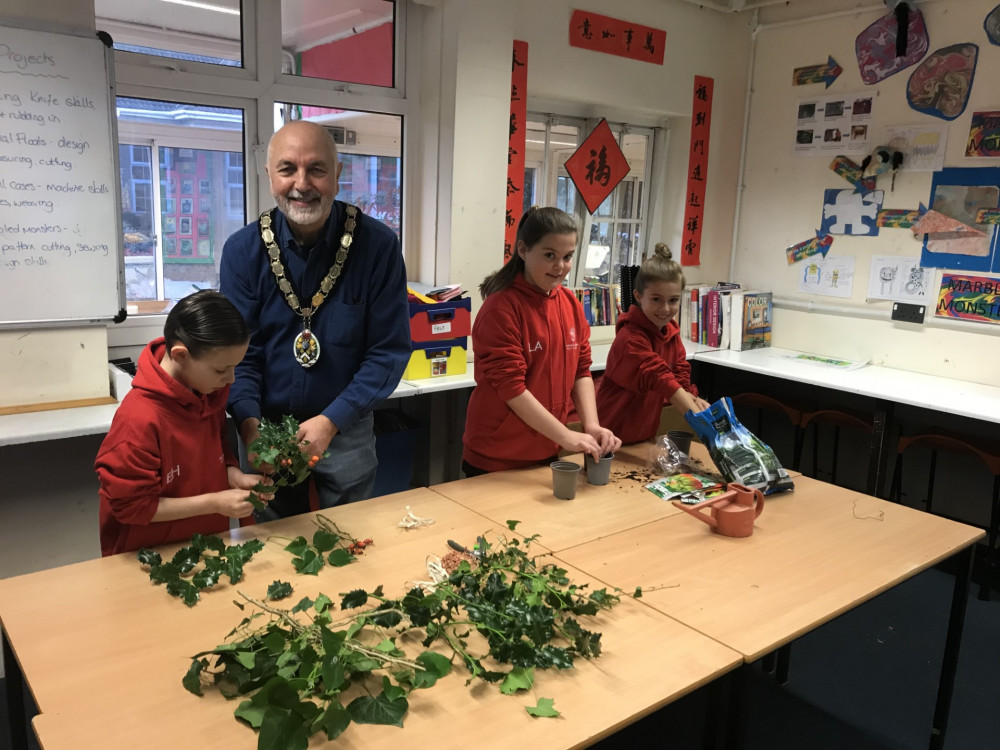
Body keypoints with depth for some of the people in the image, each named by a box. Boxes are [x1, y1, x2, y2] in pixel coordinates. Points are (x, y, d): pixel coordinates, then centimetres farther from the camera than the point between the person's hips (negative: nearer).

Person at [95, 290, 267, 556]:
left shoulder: (210, 392, -5)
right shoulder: (139, 419, -25)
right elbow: (131, 506, -19)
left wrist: (234, 475, -8)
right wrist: (214, 503, -21)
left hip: (209, 543, 5)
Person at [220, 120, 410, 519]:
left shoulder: (378, 245, -13)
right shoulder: (243, 249, -8)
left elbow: (389, 350, -12)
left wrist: (332, 420, -20)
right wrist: (250, 424, -24)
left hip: (347, 429, -1)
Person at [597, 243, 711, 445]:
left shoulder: (671, 331, 3)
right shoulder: (631, 338, -24)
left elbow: (680, 372, 3)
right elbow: (659, 379, -33)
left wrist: (691, 398, -20)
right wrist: (701, 419, -41)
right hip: (615, 434, -7)